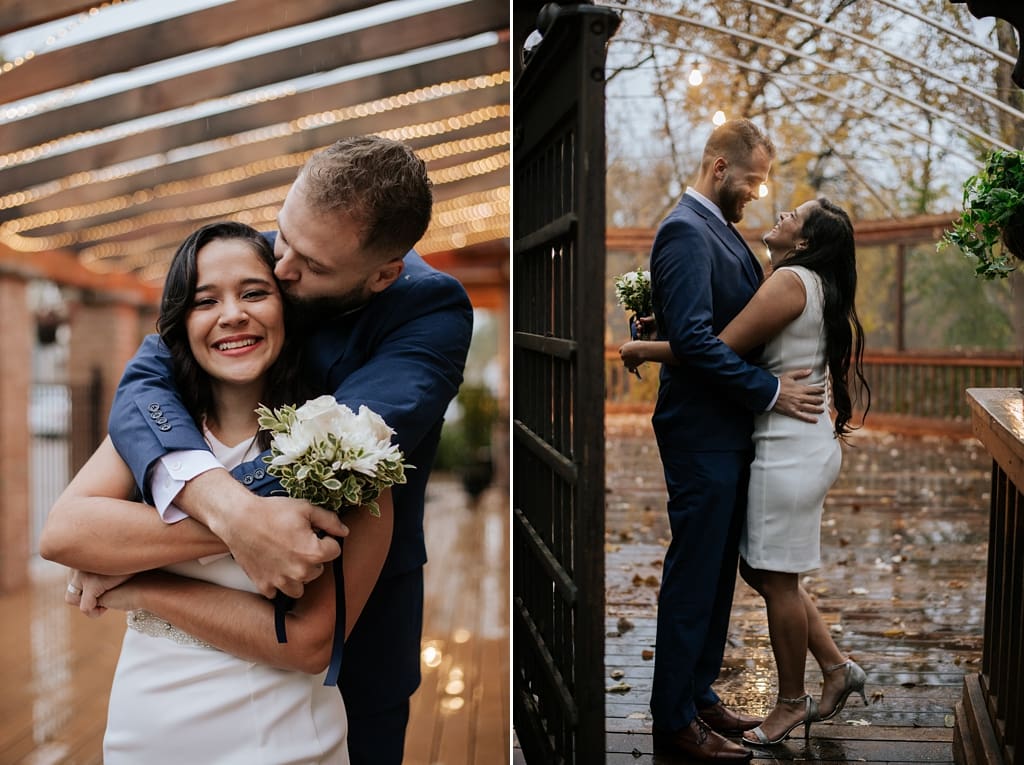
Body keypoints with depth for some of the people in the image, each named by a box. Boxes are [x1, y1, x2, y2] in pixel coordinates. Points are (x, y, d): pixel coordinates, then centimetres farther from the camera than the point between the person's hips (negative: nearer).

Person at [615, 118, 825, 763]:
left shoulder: (720, 230, 16)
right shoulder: (686, 232, -15)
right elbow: (693, 338, -25)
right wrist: (770, 391, -20)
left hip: (728, 432, 10)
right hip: (701, 436, -10)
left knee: (716, 573, 17)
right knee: (693, 577, 0)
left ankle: (698, 693, 30)